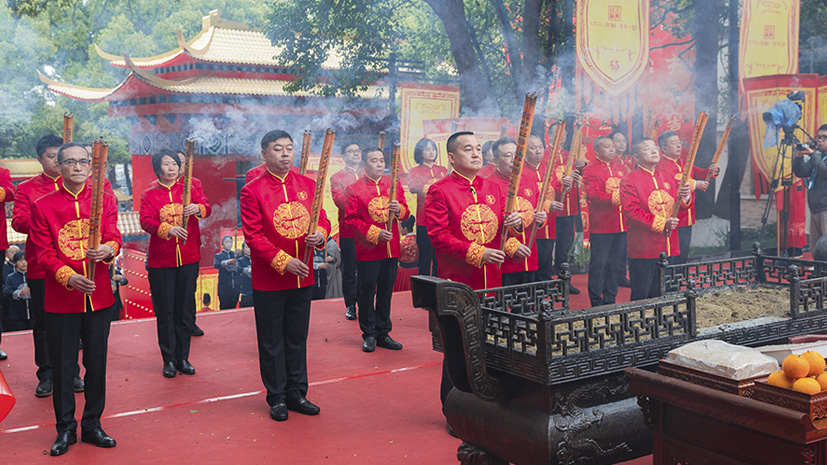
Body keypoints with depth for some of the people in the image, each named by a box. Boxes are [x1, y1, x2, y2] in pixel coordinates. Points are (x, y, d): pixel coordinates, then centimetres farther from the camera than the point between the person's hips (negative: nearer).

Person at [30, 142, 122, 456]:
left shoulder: (105, 200, 4)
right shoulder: (43, 206, 0)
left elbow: (114, 237, -5)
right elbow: (44, 253, -4)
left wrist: (108, 249, -29)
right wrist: (69, 277, -21)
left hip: (99, 297, 1)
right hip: (61, 300, -1)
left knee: (97, 363, 10)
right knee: (63, 366, 6)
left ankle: (92, 425, 26)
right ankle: (65, 429, 22)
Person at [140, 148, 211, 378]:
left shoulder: (189, 189, 9)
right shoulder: (149, 195, 2)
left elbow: (207, 207, -4)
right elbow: (146, 221, -13)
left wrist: (197, 208, -28)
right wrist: (168, 229, -32)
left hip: (188, 258, 2)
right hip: (160, 261, -1)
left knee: (184, 309, 8)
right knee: (165, 312, 3)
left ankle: (183, 358, 18)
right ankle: (169, 360, 14)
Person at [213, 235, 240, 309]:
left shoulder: (235, 254, 13)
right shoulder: (218, 256, 5)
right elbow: (216, 265, -16)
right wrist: (227, 262, -31)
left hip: (235, 287, 3)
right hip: (224, 288, -2)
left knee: (233, 308, 5)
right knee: (224, 309, -2)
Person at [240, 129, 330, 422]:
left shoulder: (308, 185, 6)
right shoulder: (252, 191, -8)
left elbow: (322, 220, 10)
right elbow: (253, 235, -12)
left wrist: (320, 235, -14)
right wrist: (284, 262, -19)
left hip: (303, 278, 4)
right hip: (269, 282, -4)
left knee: (298, 338, 14)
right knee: (272, 342, 7)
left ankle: (297, 393, 27)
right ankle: (277, 398, 21)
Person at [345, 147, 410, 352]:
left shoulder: (394, 184, 9)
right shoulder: (354, 188, -3)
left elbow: (405, 212, 12)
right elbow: (351, 219, -7)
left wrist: (399, 209, -12)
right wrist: (375, 233, -16)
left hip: (391, 249, 4)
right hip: (367, 250, -4)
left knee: (386, 292, 11)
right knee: (367, 292, 4)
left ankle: (383, 333, 21)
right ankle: (369, 335, 16)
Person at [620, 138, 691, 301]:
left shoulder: (667, 178, 15)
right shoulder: (629, 180, -5)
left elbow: (678, 207, 15)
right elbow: (631, 212, -15)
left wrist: (685, 197, -8)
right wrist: (660, 223, -19)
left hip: (668, 248, 6)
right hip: (644, 249, -6)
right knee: (641, 297, -2)